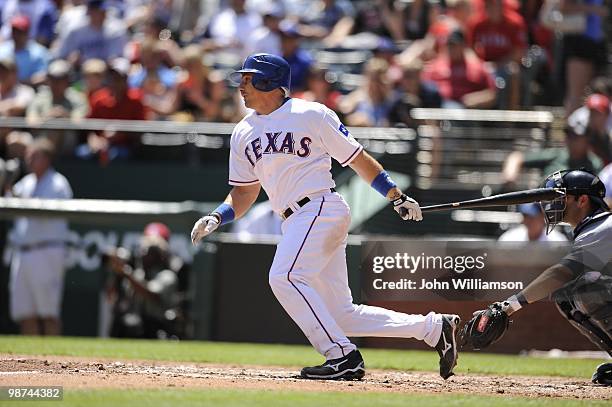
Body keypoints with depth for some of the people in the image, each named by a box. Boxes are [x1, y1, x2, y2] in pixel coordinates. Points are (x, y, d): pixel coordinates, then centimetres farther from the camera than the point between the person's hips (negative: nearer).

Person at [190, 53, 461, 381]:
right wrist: (216, 218, 4)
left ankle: (343, 356, -23)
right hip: (296, 222, 7)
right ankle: (433, 327, 13)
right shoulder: (244, 133, 16)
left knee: (285, 277, -26)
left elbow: (357, 158, 0)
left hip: (321, 207, -7)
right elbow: (245, 191, 21)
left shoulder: (311, 114, -3)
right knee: (341, 313, 4)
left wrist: (397, 197, -3)